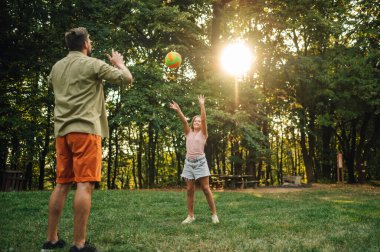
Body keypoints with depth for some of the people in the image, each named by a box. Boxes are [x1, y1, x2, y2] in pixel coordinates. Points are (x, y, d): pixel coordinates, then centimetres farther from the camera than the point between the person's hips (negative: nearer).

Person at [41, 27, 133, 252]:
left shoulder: (57, 67, 16)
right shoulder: (92, 64, -3)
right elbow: (127, 79, -2)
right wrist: (119, 63, 19)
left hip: (62, 131, 7)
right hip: (85, 129, -7)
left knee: (61, 184, 10)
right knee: (85, 184, -8)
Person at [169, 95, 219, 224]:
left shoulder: (203, 133, 4)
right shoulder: (188, 133, 13)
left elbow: (204, 119, -10)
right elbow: (184, 121, -2)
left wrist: (202, 105, -20)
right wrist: (178, 110, -16)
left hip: (200, 162, -4)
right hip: (189, 162, 4)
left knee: (206, 189, -4)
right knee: (189, 190, 4)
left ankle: (214, 214, 5)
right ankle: (190, 215, 11)